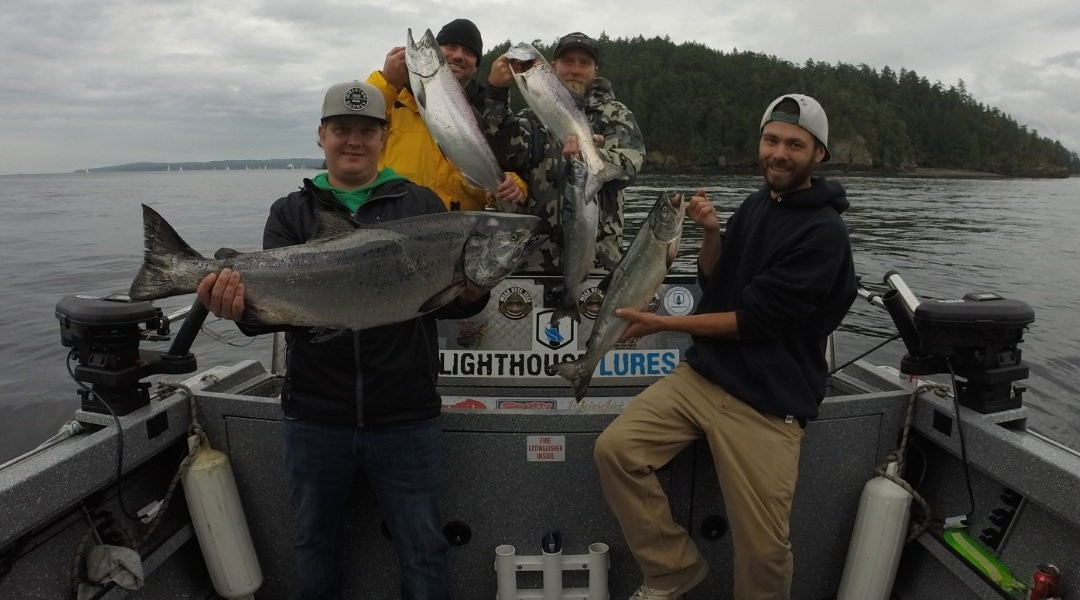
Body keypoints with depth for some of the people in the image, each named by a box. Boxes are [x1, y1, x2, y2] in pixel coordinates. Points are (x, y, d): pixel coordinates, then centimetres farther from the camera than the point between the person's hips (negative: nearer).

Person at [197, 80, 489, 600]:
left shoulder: (420, 205, 4)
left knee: (422, 550, 10)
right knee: (313, 543, 21)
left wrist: (471, 293, -23)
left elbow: (445, 303, -1)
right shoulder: (292, 213, 7)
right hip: (314, 416, 2)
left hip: (405, 416, -1)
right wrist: (242, 306, -28)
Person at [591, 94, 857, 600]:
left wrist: (663, 324, -12)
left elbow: (755, 318, -16)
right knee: (614, 448, -11)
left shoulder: (824, 232, -12)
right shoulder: (756, 203, 10)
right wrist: (712, 234, -6)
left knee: (763, 551, -4)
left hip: (766, 402, -6)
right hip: (702, 372, 6)